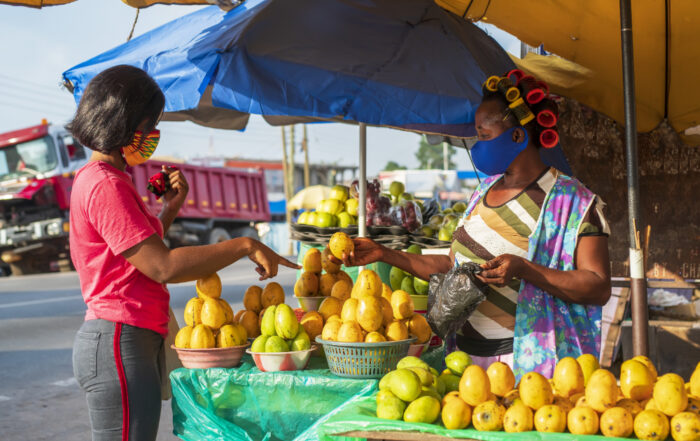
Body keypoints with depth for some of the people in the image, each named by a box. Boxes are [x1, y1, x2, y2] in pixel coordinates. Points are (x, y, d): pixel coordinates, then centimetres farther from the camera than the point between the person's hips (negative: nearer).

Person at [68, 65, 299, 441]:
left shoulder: (96, 179, 18)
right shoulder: (104, 185, -14)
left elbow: (144, 251, 26)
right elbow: (162, 267, -20)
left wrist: (171, 209, 16)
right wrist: (245, 246, -17)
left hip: (135, 340, 11)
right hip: (119, 343, -11)